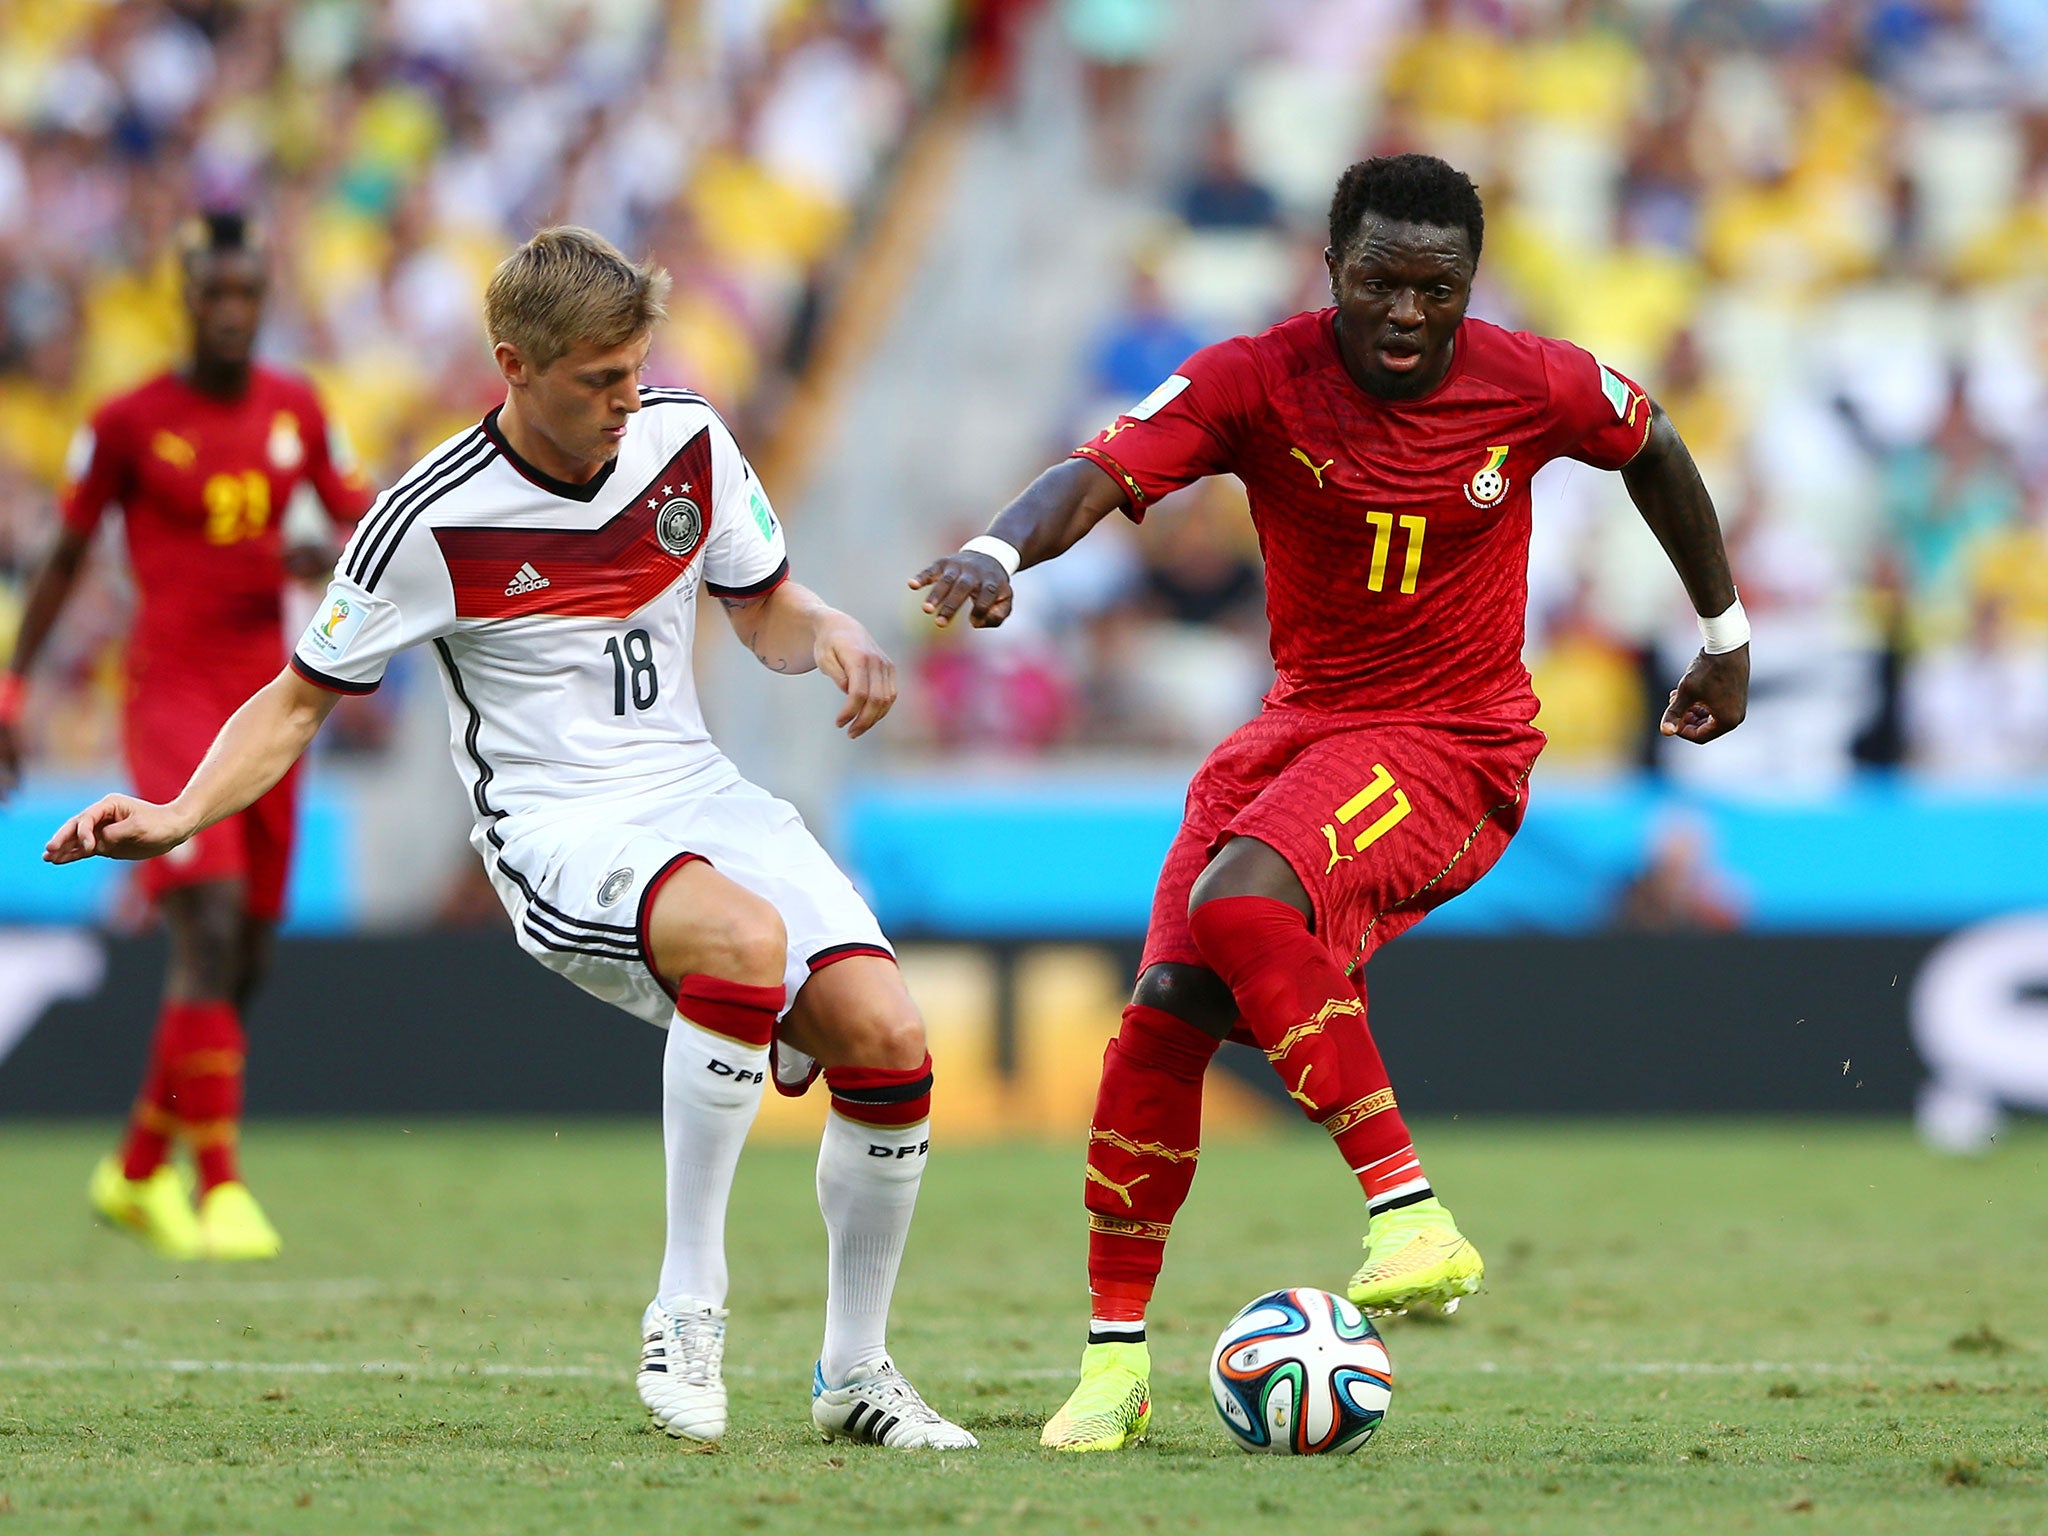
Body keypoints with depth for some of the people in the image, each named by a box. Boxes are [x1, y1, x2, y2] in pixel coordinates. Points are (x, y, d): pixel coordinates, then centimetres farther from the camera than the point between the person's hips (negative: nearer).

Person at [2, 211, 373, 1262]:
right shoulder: (128, 423, -3)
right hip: (172, 691, -5)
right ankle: (219, 1186, -21)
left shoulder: (298, 411, 8)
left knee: (242, 966, 8)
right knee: (211, 926, -21)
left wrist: (335, 557, -11)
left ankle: (139, 1169, 27)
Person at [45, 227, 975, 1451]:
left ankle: (856, 1372, 5)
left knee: (885, 1037, -17)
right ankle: (688, 1307, -24)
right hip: (561, 834, -5)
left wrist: (831, 637, -5)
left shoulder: (687, 441, 3)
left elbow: (766, 611, 18)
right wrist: (181, 815, -14)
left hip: (700, 798, 5)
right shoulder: (434, 520, -10)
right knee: (743, 939, -38)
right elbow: (303, 698, 0)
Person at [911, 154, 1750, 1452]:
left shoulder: (1534, 388, -9)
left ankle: (1413, 1218, -29)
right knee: (1164, 1017, -8)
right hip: (1303, 724, 4)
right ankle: (1116, 1360, 6)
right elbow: (1101, 474, -24)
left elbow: (1654, 451, 13)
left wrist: (1725, 635, 23)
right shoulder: (1260, 382, -10)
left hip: (1456, 746, -4)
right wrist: (999, 549, -46)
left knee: (1239, 904, -32)